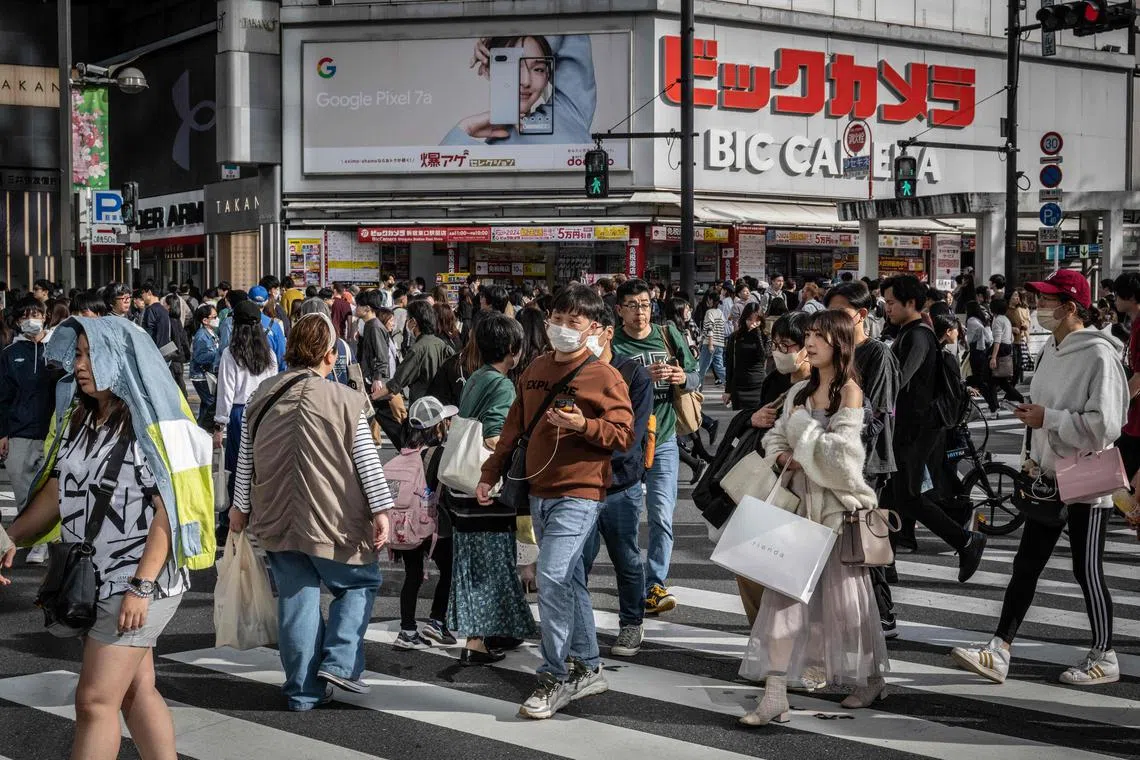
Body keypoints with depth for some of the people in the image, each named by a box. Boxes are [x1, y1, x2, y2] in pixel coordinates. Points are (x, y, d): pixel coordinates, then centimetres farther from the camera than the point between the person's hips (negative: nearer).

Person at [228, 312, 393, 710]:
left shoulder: (263, 395, 3)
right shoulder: (344, 400, -10)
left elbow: (245, 459, 9)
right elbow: (368, 461, -10)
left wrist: (241, 506, 20)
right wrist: (381, 511, -5)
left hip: (278, 519, 4)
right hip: (332, 520, -4)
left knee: (296, 600, 9)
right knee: (361, 582, 16)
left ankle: (304, 689, 14)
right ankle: (339, 662, 3)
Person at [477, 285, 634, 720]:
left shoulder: (605, 377, -7)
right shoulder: (536, 371, 12)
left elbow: (624, 436, -10)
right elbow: (514, 428, 19)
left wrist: (585, 425, -25)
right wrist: (490, 474, 16)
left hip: (578, 494, -7)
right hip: (539, 492, 7)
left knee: (551, 578, -16)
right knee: (569, 580, 14)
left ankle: (554, 677, -4)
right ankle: (588, 668, 25)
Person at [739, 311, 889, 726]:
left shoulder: (849, 391, -9)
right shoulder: (801, 391, 11)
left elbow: (841, 451, -19)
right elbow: (775, 437, 15)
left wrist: (801, 427, -9)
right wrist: (786, 458, -6)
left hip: (838, 504, -6)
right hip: (801, 500, 6)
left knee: (843, 593, 6)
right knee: (784, 594, -3)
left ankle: (871, 679, 29)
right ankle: (775, 696, -4)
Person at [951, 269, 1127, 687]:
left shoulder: (1098, 355, -18)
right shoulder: (1052, 349, 8)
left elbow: (1104, 424, -24)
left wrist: (1047, 418, -20)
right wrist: (1035, 459, 15)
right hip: (1050, 477, 8)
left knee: (1087, 570, 4)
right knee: (1026, 565, 6)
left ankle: (1104, 657, 20)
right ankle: (999, 651, 9)